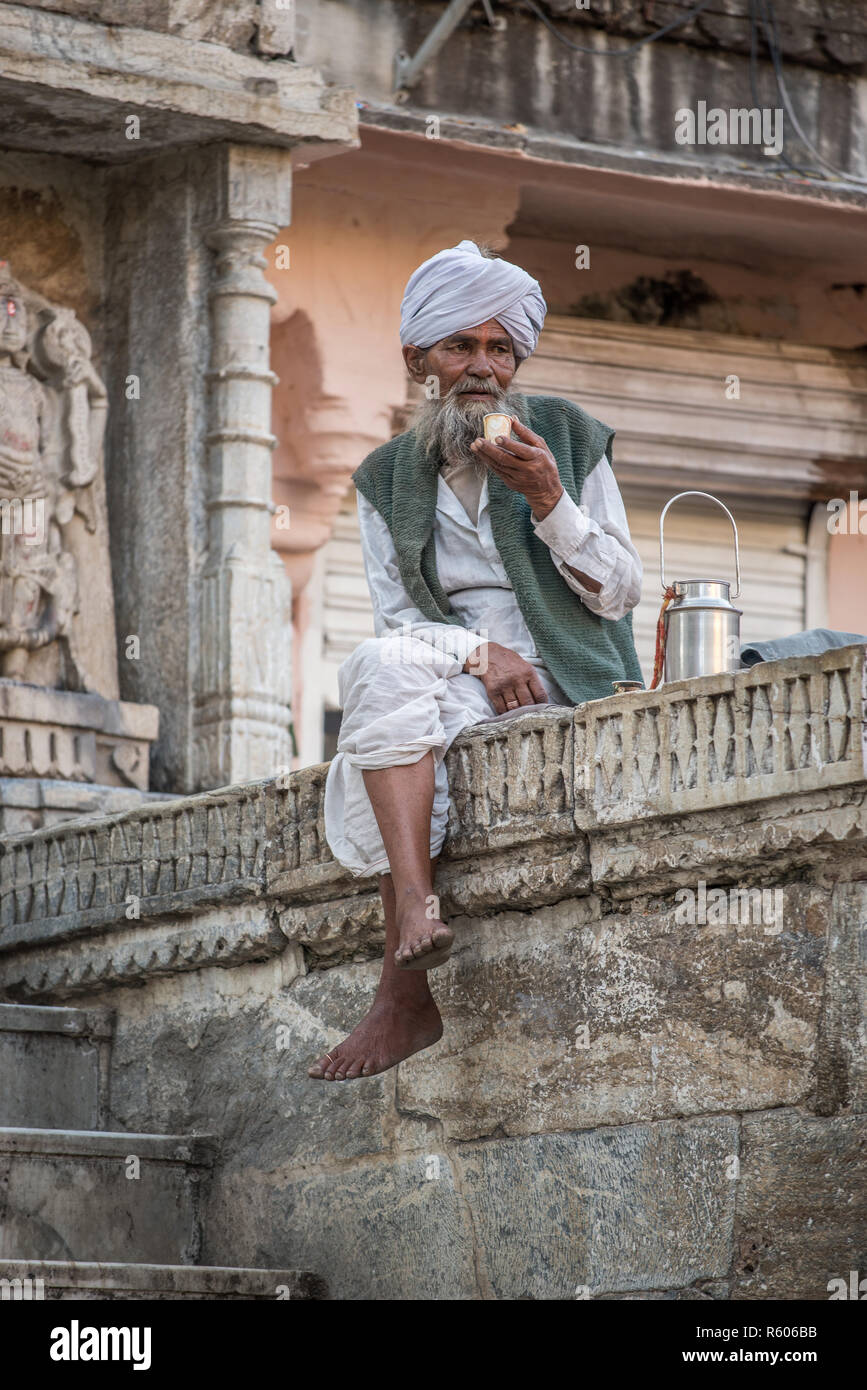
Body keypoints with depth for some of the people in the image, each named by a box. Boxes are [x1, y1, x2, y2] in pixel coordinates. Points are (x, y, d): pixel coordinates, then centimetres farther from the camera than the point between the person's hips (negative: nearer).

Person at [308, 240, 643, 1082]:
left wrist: (548, 499, -13)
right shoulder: (387, 478, 12)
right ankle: (418, 916, -44)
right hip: (450, 677, 3)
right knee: (386, 664, -33)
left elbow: (619, 593, 1)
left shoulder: (566, 437, 5)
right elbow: (396, 617, 2)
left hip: (560, 680, -2)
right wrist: (479, 651, -18)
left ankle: (403, 990, -32)